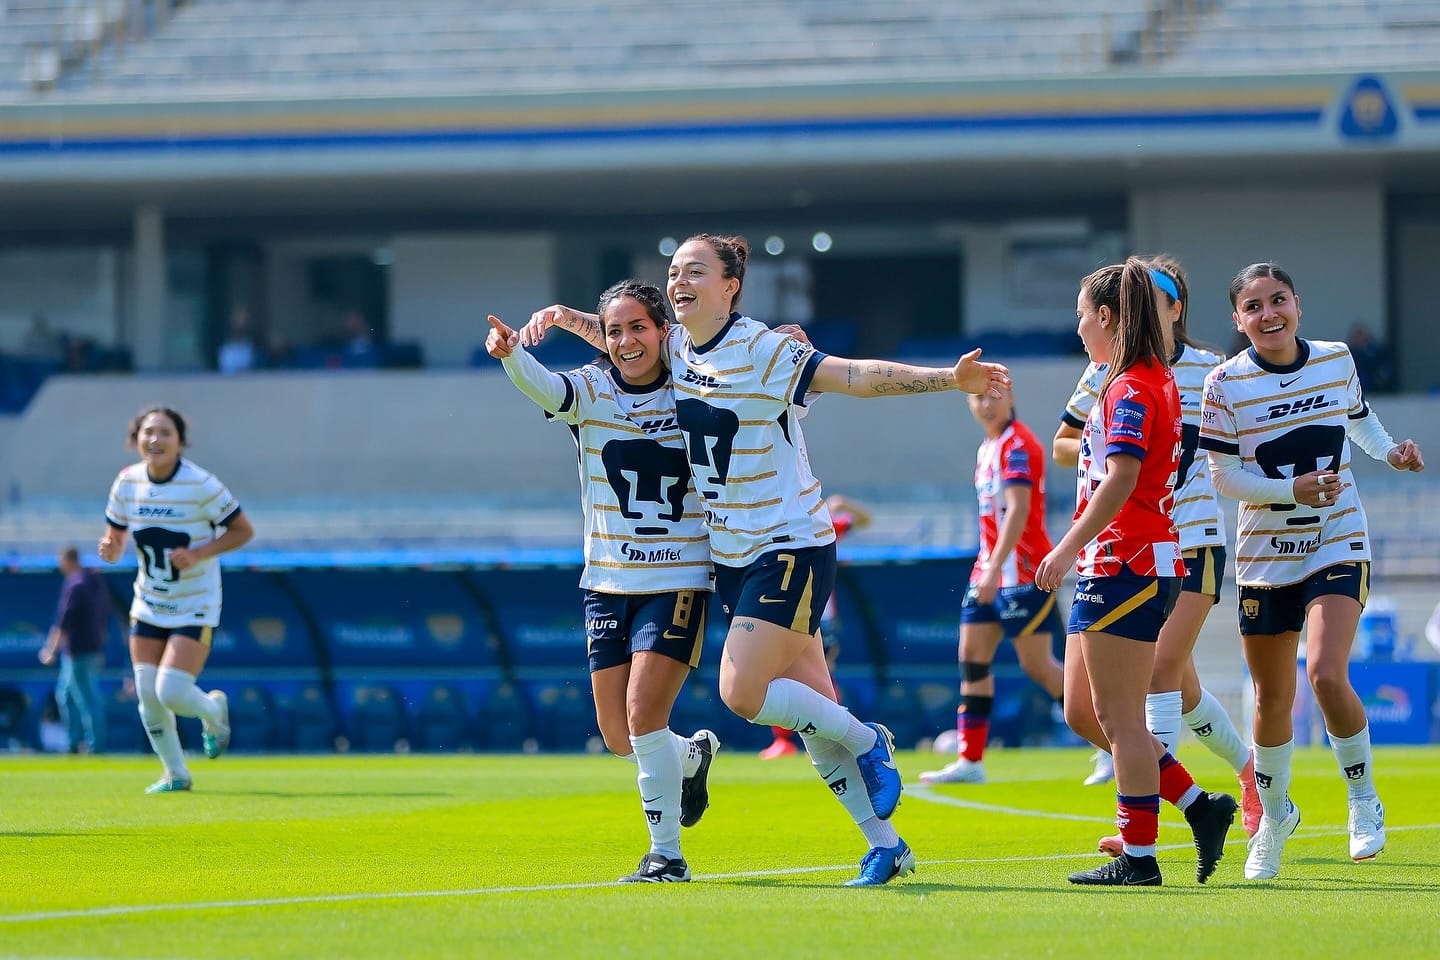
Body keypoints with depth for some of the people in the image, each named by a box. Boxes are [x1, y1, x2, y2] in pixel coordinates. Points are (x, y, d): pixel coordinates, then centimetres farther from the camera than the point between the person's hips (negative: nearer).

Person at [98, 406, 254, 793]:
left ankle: (214, 710, 21)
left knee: (171, 692, -15)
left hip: (196, 607, -5)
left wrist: (199, 554, -23)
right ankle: (175, 774, 20)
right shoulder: (127, 482, -4)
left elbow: (243, 530, -9)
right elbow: (115, 537, 8)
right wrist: (110, 548, -17)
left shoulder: (201, 485, -18)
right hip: (149, 606, 5)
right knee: (147, 695, 0)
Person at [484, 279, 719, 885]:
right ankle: (691, 756, 39)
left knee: (643, 712, -16)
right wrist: (511, 353, -47)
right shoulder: (590, 391, -3)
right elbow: (542, 387, -25)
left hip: (678, 579, -3)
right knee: (619, 737, 5)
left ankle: (666, 855, -4)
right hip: (609, 583, 3)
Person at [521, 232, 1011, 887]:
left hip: (790, 544, -7)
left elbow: (857, 376, -20)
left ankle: (867, 742, 4)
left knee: (742, 692, -18)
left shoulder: (763, 351, -15)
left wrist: (949, 379, -30)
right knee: (810, 712, 7)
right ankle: (884, 845, 14)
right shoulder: (673, 348, 5)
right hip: (732, 556, 7)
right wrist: (562, 315, 7)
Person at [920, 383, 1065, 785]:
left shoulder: (1017, 445, -13)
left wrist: (994, 568, -29)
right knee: (973, 658, 3)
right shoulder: (988, 448, 15)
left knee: (1037, 664, -8)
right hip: (991, 571, 9)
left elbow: (1018, 510, -23)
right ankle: (970, 761, 3)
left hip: (1022, 571, -9)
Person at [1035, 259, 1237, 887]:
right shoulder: (1157, 381, 18)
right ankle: (1199, 806, 13)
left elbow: (1120, 480, -23)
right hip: (1110, 568, 10)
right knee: (1083, 712, 12)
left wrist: (1069, 547, -23)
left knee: (1118, 718, -5)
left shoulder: (1130, 389, -13)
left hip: (1127, 566, -10)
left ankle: (1138, 857, -2)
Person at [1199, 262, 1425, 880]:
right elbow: (1225, 477, -9)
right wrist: (1293, 490, -22)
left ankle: (1364, 800, 2)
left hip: (1338, 547, 0)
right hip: (1266, 556, 0)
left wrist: (1389, 451, 3)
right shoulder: (1226, 383, -9)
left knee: (1326, 674, -21)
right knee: (1272, 699, 7)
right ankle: (1274, 814, 33)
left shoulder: (1336, 360, -1)